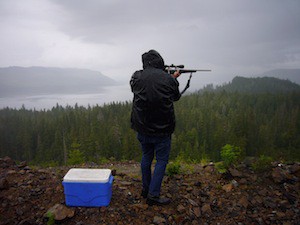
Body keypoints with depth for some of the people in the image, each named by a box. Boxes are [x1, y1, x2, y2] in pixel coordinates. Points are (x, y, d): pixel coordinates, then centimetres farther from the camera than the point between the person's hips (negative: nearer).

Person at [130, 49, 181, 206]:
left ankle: (146, 190, 32)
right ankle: (153, 195, 12)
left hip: (142, 127, 4)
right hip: (162, 129, -3)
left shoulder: (136, 77, -4)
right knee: (161, 160, 9)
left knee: (146, 157, 19)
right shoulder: (169, 79, -11)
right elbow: (176, 97, 6)